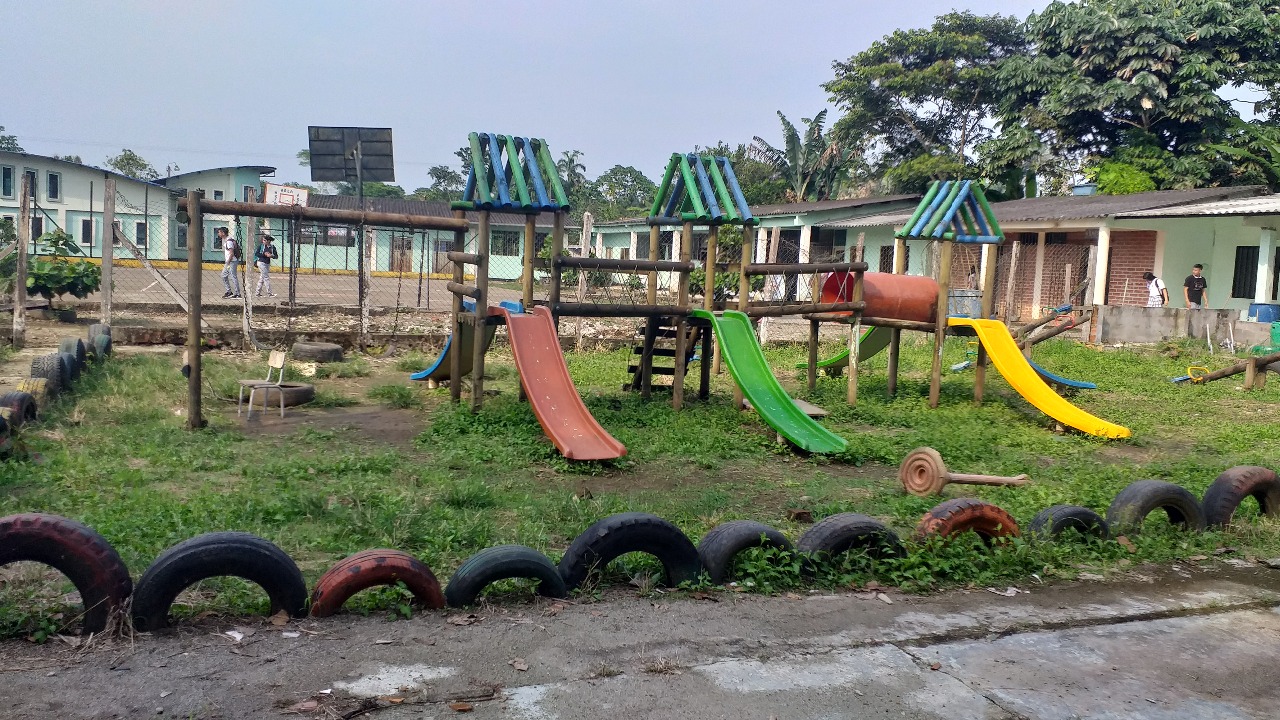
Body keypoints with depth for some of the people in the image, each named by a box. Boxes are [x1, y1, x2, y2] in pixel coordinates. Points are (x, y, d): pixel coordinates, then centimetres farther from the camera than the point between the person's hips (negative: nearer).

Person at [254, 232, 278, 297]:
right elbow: (256, 253, -7)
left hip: (268, 264, 5)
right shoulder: (261, 245, -5)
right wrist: (264, 254, -16)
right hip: (261, 263, -5)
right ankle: (269, 293, -7)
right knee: (266, 278, -7)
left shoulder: (272, 247, 3)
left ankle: (258, 293, 18)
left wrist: (272, 256, -19)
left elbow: (276, 256, 1)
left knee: (262, 278, 11)